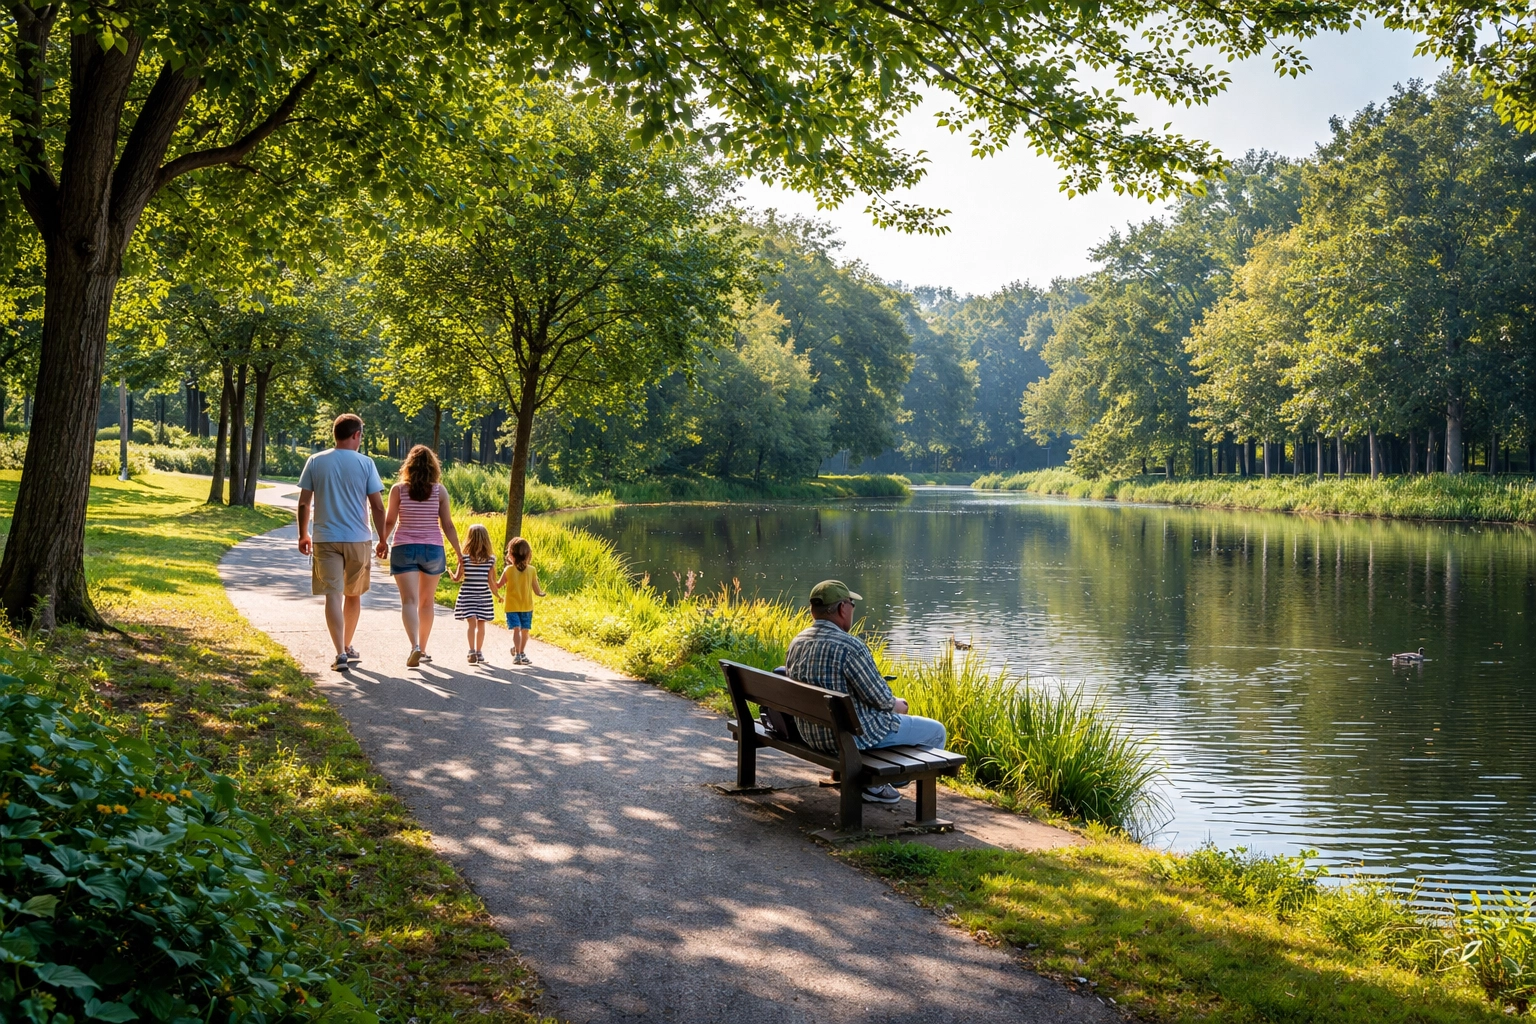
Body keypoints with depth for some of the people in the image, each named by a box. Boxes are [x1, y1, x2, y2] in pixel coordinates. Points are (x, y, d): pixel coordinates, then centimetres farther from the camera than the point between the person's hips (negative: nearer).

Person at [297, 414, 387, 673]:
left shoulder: (316, 461, 0)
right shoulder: (365, 464, -4)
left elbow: (304, 503, 1)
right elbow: (377, 507, -5)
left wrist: (303, 535, 14)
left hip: (325, 539, 0)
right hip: (358, 538, 0)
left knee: (333, 595, -2)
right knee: (353, 595, 16)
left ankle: (341, 654, -11)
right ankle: (348, 648, 30)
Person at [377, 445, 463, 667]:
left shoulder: (398, 490, -3)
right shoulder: (440, 491, -2)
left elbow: (389, 522, 3)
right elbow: (448, 526, -2)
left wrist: (383, 542, 22)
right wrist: (459, 553, 7)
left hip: (404, 549, -1)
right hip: (433, 550, 1)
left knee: (409, 600, -7)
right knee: (427, 601, 16)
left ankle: (415, 646, -28)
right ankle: (423, 649, 24)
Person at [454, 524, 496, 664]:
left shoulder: (465, 558, -9)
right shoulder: (491, 559, -6)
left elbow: (457, 578, -4)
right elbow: (490, 581, -6)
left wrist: (450, 573, 17)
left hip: (467, 594, -2)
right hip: (484, 596, 2)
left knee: (472, 622, -7)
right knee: (481, 624, 12)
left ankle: (472, 651, -22)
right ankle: (479, 652, 21)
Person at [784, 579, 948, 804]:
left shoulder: (797, 643, 0)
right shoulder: (849, 646, -26)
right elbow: (880, 698, -20)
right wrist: (896, 704, 4)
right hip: (853, 736, -8)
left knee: (890, 716, 35)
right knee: (935, 731, 10)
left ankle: (874, 782, 29)